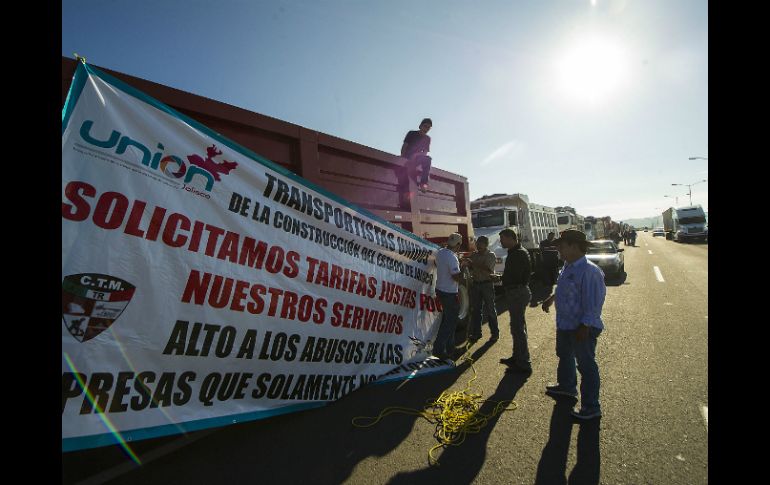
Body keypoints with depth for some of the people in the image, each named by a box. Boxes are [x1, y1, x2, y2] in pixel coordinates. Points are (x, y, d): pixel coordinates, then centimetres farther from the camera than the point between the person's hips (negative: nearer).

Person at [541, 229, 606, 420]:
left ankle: (591, 407, 17)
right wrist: (551, 299, 26)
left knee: (586, 365, 3)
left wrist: (585, 327, -26)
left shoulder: (589, 271, -25)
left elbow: (593, 302, -27)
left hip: (582, 327, -10)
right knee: (564, 356, 27)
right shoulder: (568, 267, 4)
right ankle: (566, 385, 49)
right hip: (565, 324, 10)